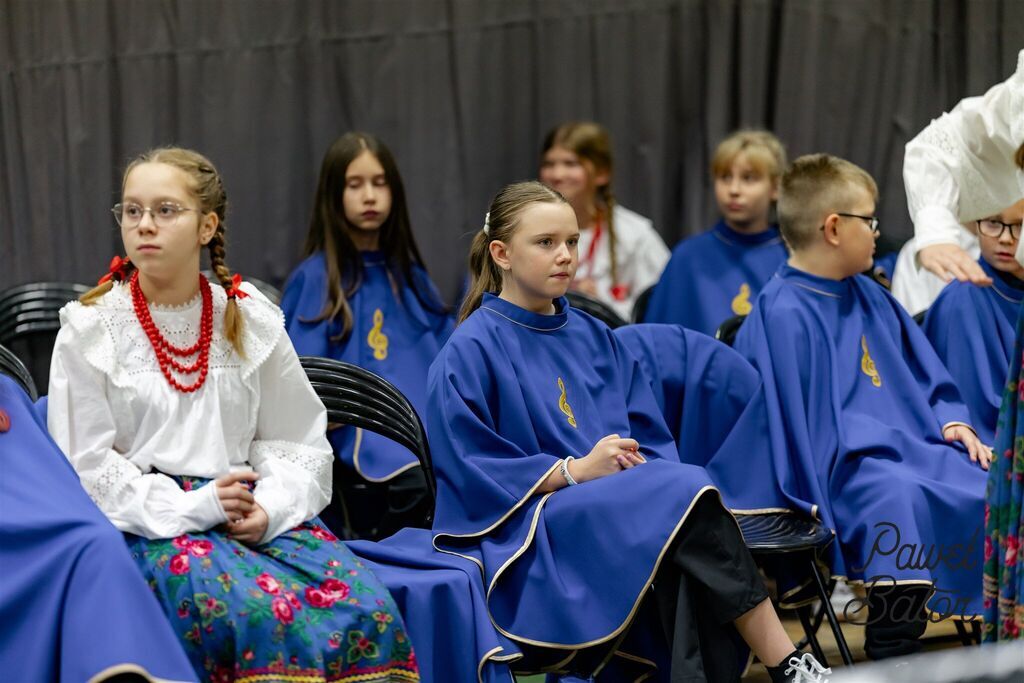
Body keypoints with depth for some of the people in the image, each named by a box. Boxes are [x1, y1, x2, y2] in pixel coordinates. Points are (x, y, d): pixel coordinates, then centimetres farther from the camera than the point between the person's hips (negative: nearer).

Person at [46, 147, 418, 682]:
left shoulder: (251, 320, 11)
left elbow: (299, 441, 13)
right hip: (153, 527, -3)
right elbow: (87, 466, -2)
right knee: (268, 614, -34)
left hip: (259, 513, 3)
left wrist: (270, 505, -9)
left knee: (368, 608, -25)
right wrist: (191, 507, -14)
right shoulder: (90, 331, 3)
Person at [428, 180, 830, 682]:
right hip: (528, 531, -6)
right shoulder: (472, 352, -2)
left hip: (611, 512, 6)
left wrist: (635, 462, -9)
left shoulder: (593, 339, 17)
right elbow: (469, 471, -10)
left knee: (690, 561, -30)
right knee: (685, 492, -28)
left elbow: (651, 441, 15)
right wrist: (576, 470, -16)